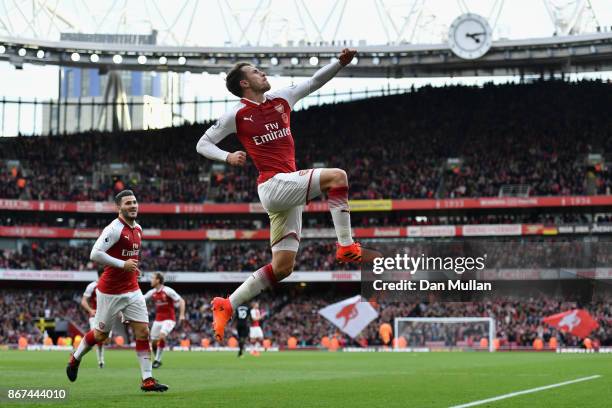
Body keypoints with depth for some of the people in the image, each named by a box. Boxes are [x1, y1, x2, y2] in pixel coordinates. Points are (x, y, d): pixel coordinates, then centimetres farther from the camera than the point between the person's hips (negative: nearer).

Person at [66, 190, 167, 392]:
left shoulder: (138, 229, 9)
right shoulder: (114, 229, -18)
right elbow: (95, 254, -25)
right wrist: (123, 264, -25)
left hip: (132, 290, 7)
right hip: (110, 292, -7)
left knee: (143, 332, -4)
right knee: (100, 334, 7)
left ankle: (147, 379, -2)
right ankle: (75, 358, 35)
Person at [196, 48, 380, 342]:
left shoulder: (281, 99, 15)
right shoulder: (237, 114, 1)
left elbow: (315, 81, 17)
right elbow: (203, 144, 5)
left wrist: (340, 63, 0)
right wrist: (227, 157, -15)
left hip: (289, 191, 7)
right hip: (274, 184, -7)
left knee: (282, 267, 4)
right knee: (337, 176, -22)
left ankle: (226, 306, 10)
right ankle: (347, 247, -21)